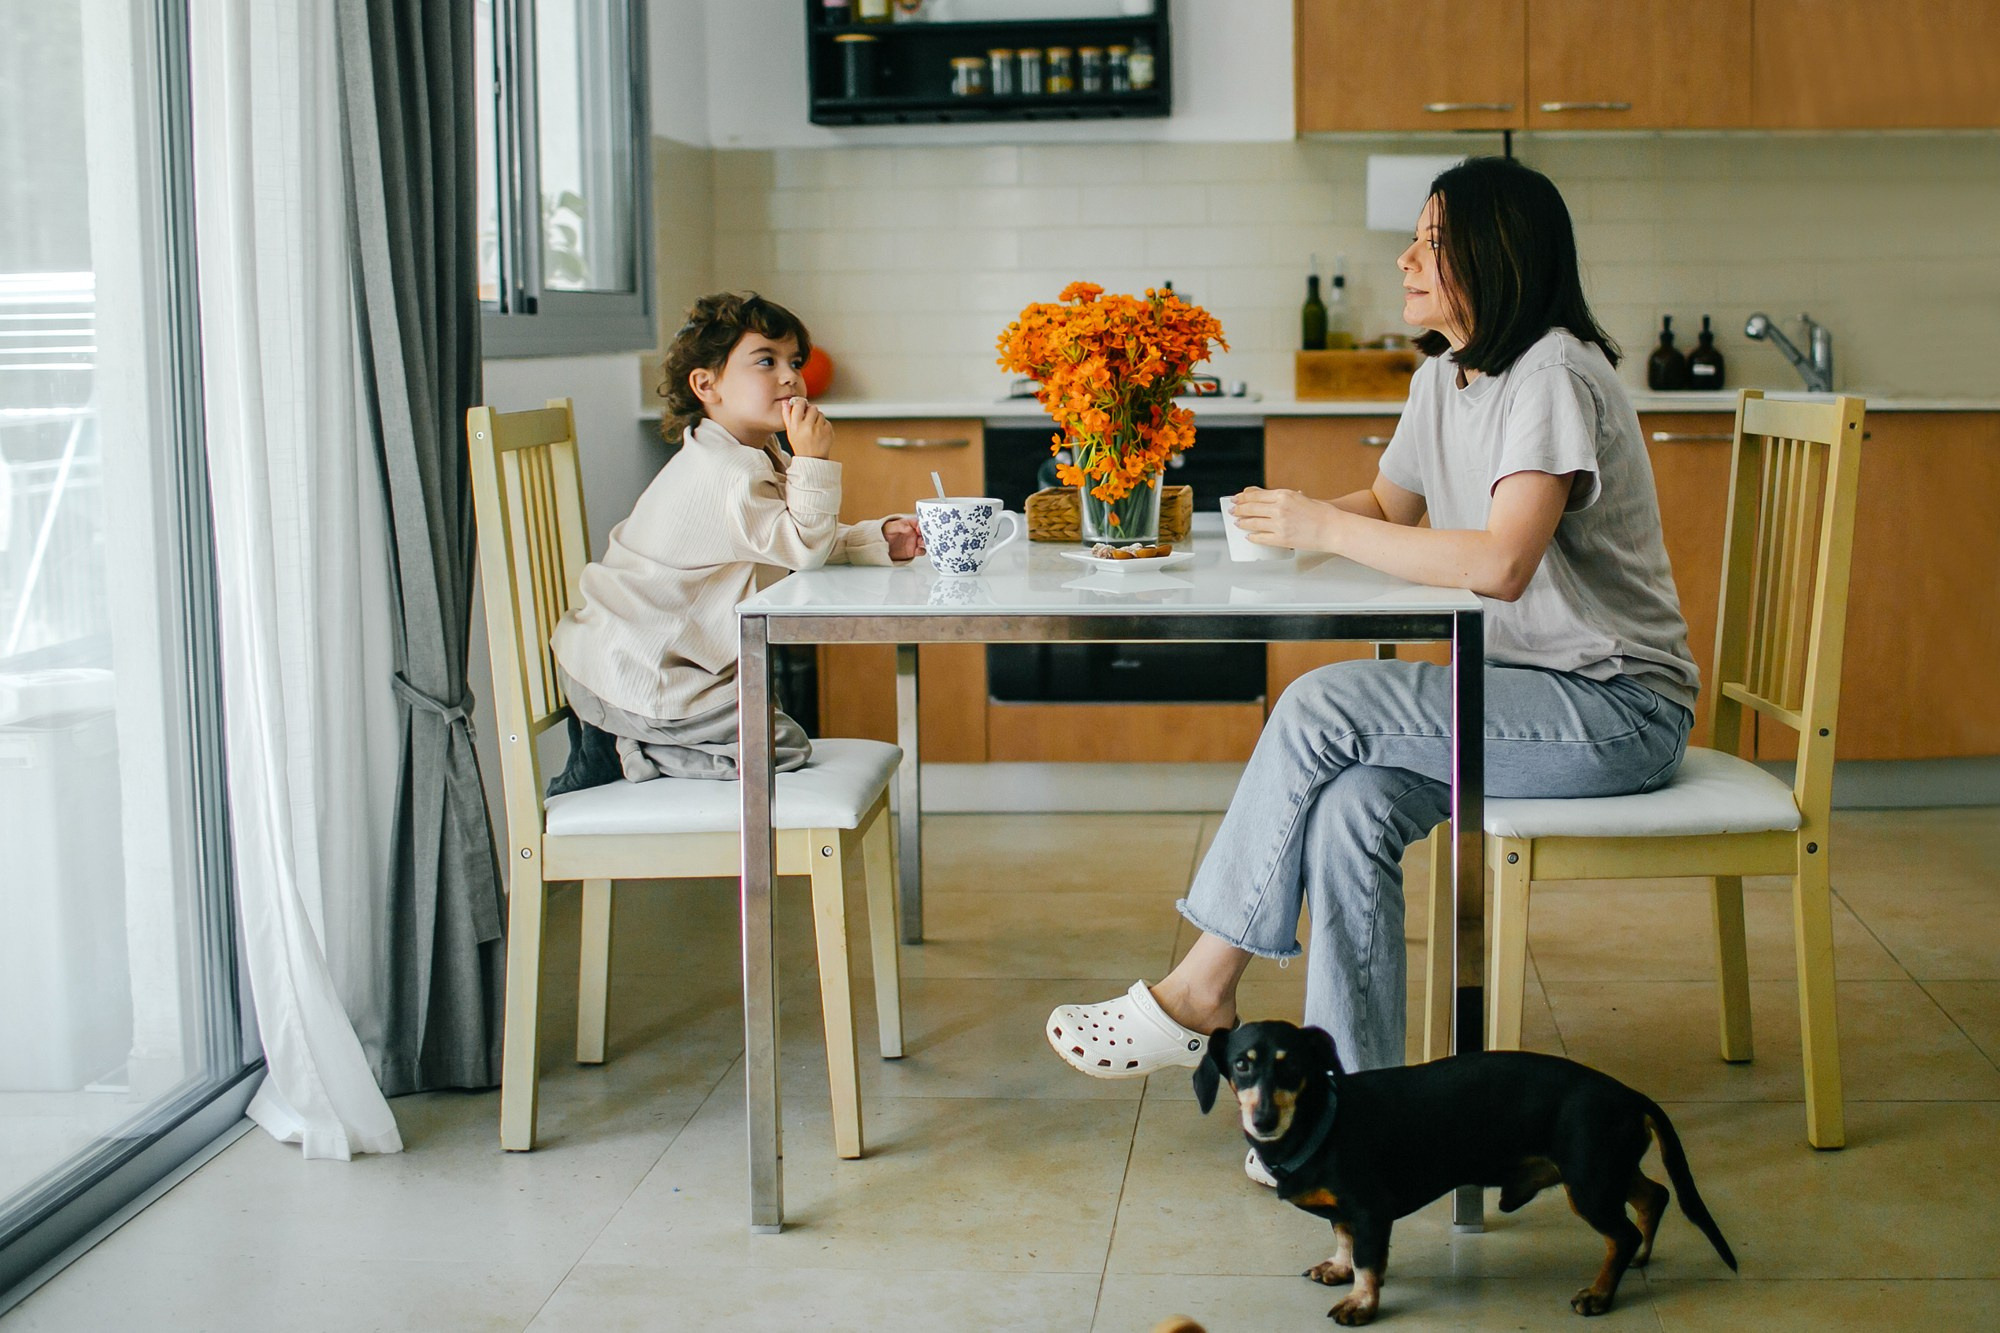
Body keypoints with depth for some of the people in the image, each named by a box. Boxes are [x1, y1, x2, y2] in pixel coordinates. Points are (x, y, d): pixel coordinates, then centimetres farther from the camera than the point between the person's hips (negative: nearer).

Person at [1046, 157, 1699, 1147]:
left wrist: (1324, 527, -21)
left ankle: (1200, 992, -9)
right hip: (1526, 689, 8)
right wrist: (1295, 520, 2)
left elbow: (1501, 563, -28)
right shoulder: (1443, 379, 12)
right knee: (1350, 809, -20)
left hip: (1618, 704, -8)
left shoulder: (1554, 377, -17)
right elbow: (1388, 506, 25)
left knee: (1322, 707, -22)